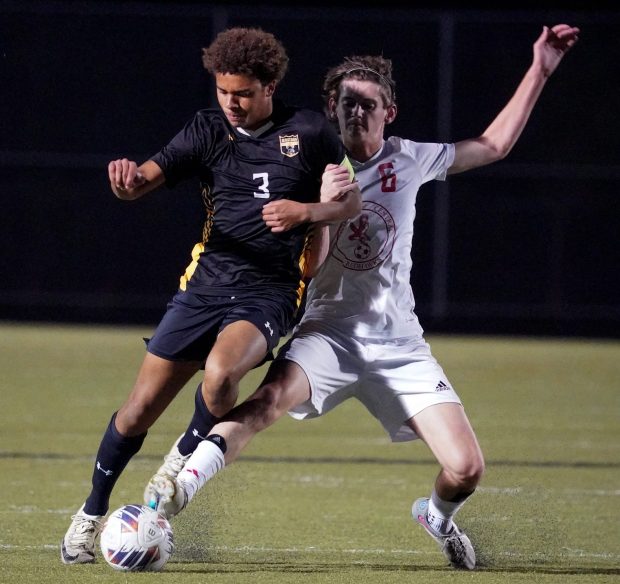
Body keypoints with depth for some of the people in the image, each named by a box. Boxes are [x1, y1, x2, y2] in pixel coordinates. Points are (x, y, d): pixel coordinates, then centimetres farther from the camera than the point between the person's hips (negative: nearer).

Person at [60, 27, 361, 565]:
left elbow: (352, 201, 7)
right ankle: (92, 514, 21)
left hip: (268, 293, -2)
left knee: (220, 371, -33)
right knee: (141, 408, 0)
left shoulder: (309, 132, 0)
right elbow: (145, 181, -6)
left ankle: (185, 459, -3)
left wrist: (306, 211, -14)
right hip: (205, 283, 3)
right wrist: (128, 176, -31)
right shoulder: (208, 130, 4)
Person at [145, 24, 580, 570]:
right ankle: (178, 489, -45)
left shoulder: (408, 160, 7)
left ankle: (438, 515, 26)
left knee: (466, 469, -9)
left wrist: (539, 71, 19)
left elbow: (494, 145, 21)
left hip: (399, 344, 3)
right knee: (270, 398, -36)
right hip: (328, 333, -2)